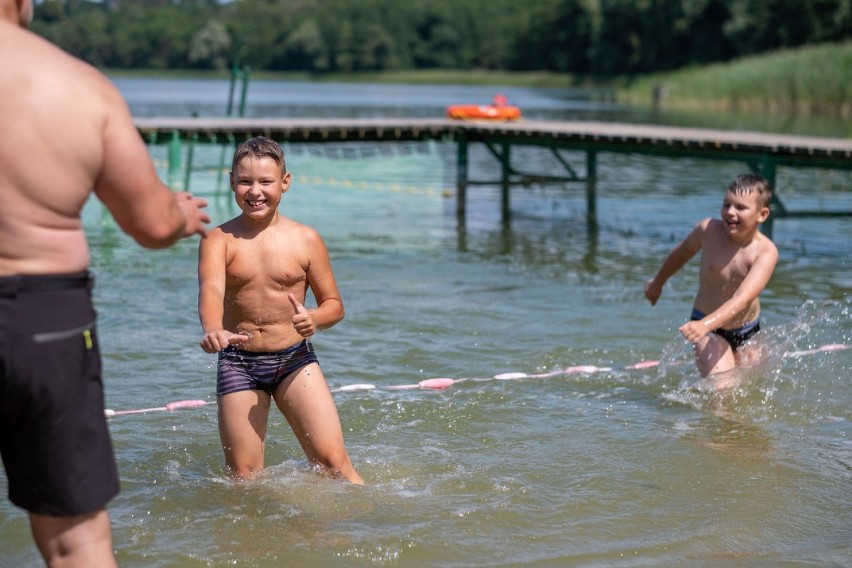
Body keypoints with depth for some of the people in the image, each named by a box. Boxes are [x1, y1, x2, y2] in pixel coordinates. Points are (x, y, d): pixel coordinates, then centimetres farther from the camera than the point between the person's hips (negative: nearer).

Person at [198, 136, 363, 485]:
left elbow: (334, 304, 6)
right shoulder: (220, 239, -4)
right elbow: (211, 288, -23)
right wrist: (213, 330, -45)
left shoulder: (306, 240, -1)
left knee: (333, 461, -9)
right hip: (237, 363, 0)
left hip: (295, 359, 0)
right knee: (244, 477, 3)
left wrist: (315, 319, -19)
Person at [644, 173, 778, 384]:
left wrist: (705, 324, -54)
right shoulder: (708, 230, -18)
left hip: (747, 330, 1)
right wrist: (657, 282, 23)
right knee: (722, 390, -22)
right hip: (709, 329, -1)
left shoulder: (766, 252, -24)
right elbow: (682, 253, 6)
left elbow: (742, 299, -39)